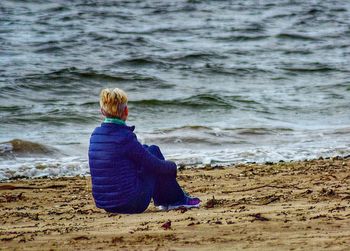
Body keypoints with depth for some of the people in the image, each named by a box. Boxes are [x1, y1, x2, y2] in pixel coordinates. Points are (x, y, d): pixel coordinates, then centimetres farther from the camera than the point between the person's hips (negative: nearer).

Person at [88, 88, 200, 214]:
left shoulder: (95, 135, 4)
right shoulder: (125, 137, -17)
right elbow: (155, 165, -7)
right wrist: (172, 166, 13)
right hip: (132, 205, -7)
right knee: (153, 151, 11)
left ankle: (162, 199, 34)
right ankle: (177, 199, 22)